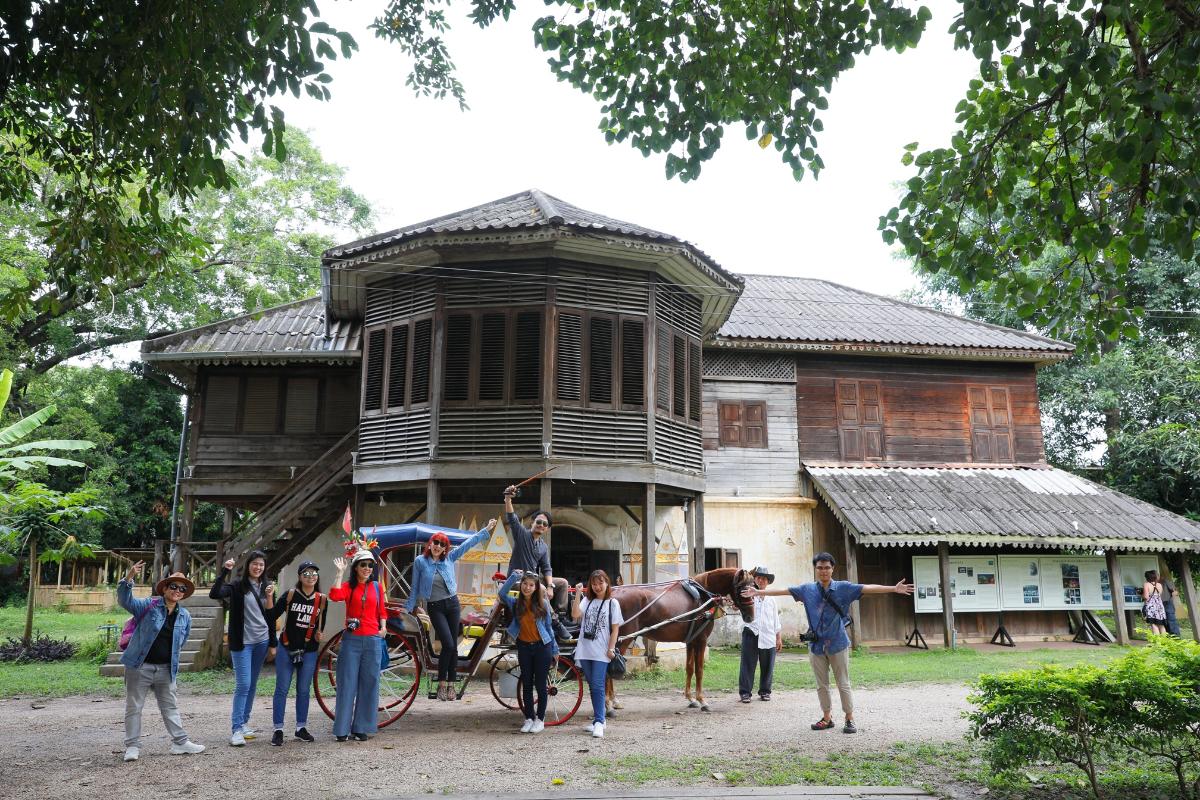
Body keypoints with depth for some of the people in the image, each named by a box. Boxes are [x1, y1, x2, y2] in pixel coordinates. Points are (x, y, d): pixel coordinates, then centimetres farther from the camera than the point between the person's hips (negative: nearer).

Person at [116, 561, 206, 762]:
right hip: (139, 666, -4)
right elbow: (125, 600, -23)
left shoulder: (185, 616, 5)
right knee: (134, 707, 5)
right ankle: (133, 746, 18)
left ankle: (180, 742, 19)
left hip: (166, 669, 4)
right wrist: (129, 577, -37)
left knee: (170, 707, 12)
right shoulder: (148, 606, -8)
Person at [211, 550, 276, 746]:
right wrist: (224, 572, -26)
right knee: (243, 685, -10)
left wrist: (273, 643, 7)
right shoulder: (237, 586, -5)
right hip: (242, 642, -5)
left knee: (252, 685, 11)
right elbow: (214, 594, -22)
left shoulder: (266, 588, 9)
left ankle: (243, 722, 22)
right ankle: (236, 730, -6)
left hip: (261, 641, 5)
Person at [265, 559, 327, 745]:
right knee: (282, 689, 0)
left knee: (303, 690, 9)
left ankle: (301, 728, 20)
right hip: (287, 649, -2)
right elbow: (272, 617, -3)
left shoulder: (321, 600, 3)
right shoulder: (290, 595, -4)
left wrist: (319, 635, -4)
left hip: (309, 651, 2)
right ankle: (278, 730, 7)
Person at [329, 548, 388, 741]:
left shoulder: (377, 587, 9)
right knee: (347, 684, 1)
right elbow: (334, 596, -20)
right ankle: (343, 729, 10)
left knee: (369, 685, 5)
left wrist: (383, 627, 0)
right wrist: (340, 573, -15)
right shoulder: (348, 586, 2)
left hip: (372, 640, 2)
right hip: (351, 640, -2)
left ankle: (362, 728, 15)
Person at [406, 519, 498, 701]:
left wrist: (487, 530, 4)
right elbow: (415, 587, 4)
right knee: (448, 645, -14)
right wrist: (408, 608, 3)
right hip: (435, 608, -3)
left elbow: (469, 543, 5)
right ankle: (441, 684, 0)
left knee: (453, 646, 3)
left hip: (452, 604, 3)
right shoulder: (420, 561, -3)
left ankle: (450, 685, 12)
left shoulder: (449, 558, 3)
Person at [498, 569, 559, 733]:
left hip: (542, 647, -2)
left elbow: (549, 626, 3)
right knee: (527, 684, 9)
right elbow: (502, 594, -21)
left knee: (540, 684, 3)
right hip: (524, 647, 2)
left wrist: (555, 649, 6)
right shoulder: (516, 603, -1)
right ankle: (529, 718, 20)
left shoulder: (542, 604, -4)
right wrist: (514, 576, -19)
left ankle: (540, 719, 15)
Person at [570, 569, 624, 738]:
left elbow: (615, 629, -1)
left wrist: (611, 648, -10)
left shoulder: (612, 603, 1)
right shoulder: (587, 601, 8)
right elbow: (575, 615, -9)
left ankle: (599, 722, -8)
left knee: (598, 686, -10)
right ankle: (598, 718, 22)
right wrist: (577, 594, -13)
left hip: (601, 652, -4)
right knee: (592, 686, 12)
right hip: (585, 650, 4)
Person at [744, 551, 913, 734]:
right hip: (816, 645, 3)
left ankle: (850, 719, 15)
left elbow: (868, 588, -14)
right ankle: (827, 718, 25)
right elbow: (782, 591, 7)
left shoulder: (843, 587, -5)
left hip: (838, 644, -3)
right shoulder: (807, 589, 2)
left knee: (843, 684, 3)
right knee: (821, 685, 12)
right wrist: (758, 592, 8)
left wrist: (894, 589, -23)